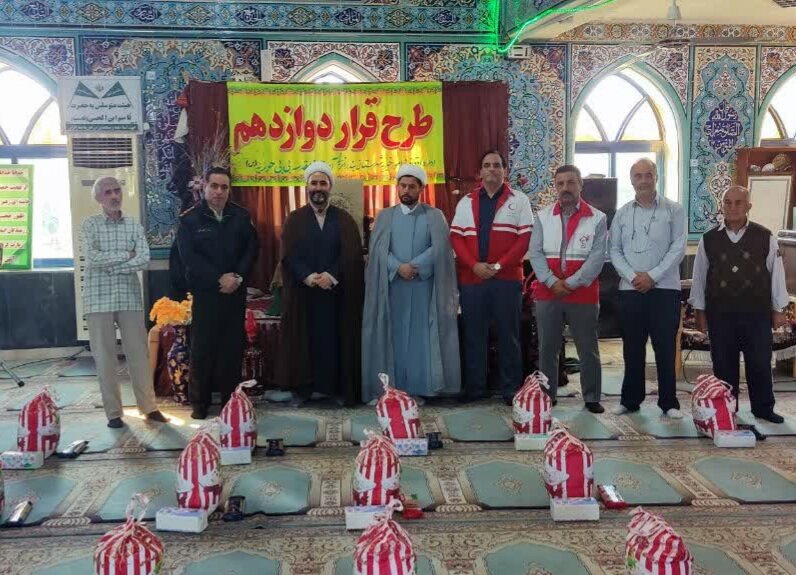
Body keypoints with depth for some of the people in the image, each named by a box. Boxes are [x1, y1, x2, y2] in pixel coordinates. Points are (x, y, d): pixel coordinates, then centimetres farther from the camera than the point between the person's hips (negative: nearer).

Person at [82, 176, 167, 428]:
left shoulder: (134, 225, 7)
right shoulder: (90, 224, 1)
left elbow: (144, 259, -6)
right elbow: (92, 258, -12)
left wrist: (110, 266, -12)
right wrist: (125, 255, -7)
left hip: (130, 296, 2)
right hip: (99, 298, -2)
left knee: (139, 352, 5)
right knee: (104, 356, 3)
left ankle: (149, 407, 14)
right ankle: (113, 412, 12)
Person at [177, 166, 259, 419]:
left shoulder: (241, 216, 7)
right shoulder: (189, 219, 0)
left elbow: (252, 248, 4)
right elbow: (189, 257, -8)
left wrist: (238, 277, -11)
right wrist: (219, 278, -14)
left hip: (236, 292, 2)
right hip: (205, 293, -2)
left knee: (233, 347, 4)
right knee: (203, 348, 0)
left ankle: (231, 399, 13)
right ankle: (199, 403, 9)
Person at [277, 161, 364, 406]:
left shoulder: (344, 219, 7)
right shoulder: (294, 220, 7)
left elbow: (352, 255, -3)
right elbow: (289, 256, -3)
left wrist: (331, 275, -17)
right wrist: (308, 277, -19)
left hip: (338, 293, 0)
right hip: (303, 292, 0)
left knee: (336, 339, 3)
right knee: (304, 339, 3)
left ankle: (338, 387, 12)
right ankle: (302, 388, 12)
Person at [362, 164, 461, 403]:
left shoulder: (434, 216, 6)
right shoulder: (385, 216, 10)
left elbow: (438, 248, -7)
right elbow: (379, 249, -2)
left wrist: (415, 266, -17)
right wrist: (399, 267, -17)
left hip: (424, 286, -1)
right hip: (393, 285, 1)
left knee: (421, 336, 1)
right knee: (394, 336, 2)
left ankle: (419, 388, 7)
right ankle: (394, 389, 8)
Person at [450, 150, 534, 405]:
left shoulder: (519, 200, 5)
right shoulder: (466, 202, 12)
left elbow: (526, 238, -3)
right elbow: (456, 237, 5)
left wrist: (499, 265, -12)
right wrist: (474, 265, -10)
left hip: (507, 278, -2)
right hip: (471, 278, 2)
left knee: (508, 334, 4)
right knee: (473, 334, 7)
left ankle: (511, 389, 13)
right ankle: (474, 387, 17)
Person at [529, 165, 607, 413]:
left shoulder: (597, 218, 0)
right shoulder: (543, 216, 7)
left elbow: (597, 258, -7)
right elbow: (536, 253, 0)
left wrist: (571, 283, -13)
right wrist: (552, 282, -12)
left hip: (583, 294, -2)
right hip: (547, 293, 2)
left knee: (588, 349, 7)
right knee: (547, 348, 9)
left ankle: (592, 398, 18)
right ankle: (546, 396, 20)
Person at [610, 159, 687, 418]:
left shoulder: (674, 210, 2)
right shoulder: (622, 213, 9)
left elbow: (678, 248, -5)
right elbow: (615, 251, 6)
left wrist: (652, 276, -13)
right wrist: (632, 276, -10)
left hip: (665, 288, -2)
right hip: (630, 289, 2)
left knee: (665, 348, 1)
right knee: (632, 347, 8)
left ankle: (669, 402, 11)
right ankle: (630, 399, 18)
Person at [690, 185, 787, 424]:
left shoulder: (765, 238, 0)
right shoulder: (709, 240, 3)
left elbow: (776, 274, 4)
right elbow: (699, 277, 7)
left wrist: (778, 310, 5)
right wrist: (699, 311, 6)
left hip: (757, 313, -1)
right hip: (720, 313, 1)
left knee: (760, 363, 5)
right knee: (723, 364, 7)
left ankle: (763, 407, 22)